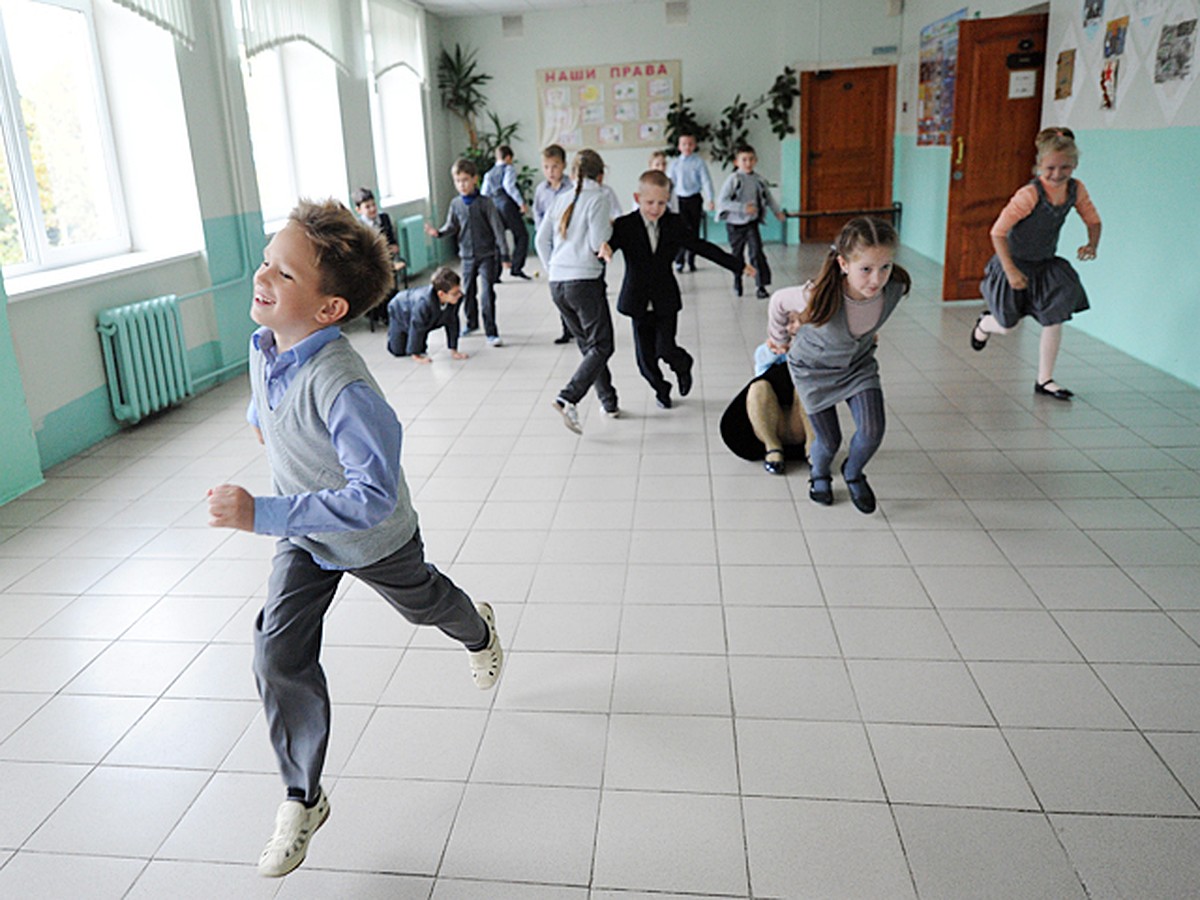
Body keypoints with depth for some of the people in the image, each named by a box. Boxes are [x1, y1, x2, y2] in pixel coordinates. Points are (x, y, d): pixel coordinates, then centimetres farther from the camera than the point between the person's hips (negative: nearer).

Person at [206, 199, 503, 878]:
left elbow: (373, 497, -44)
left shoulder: (342, 388, -41)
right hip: (305, 537, 6)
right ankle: (304, 799, 15)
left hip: (373, 536, -6)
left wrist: (262, 515, -46)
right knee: (279, 656, -3)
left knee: (423, 602, 24)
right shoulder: (264, 344, -16)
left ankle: (479, 630, 62)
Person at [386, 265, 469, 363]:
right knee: (398, 351, 1)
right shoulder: (424, 303, -48)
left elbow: (452, 322, -18)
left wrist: (453, 350, -14)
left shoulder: (455, 298, -32)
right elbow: (417, 329, -36)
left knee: (421, 349, 7)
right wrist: (415, 355, -26)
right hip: (400, 310, -5)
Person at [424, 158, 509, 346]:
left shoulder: (485, 203, -9)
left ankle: (491, 332, -4)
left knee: (487, 293, -10)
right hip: (467, 255, 5)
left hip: (487, 255, -5)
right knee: (467, 292, 16)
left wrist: (504, 254, -11)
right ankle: (472, 323, 37)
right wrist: (438, 232, -11)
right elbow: (452, 226, 10)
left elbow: (497, 228, -9)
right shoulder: (456, 204, 2)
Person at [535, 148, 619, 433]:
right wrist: (610, 228, 6)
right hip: (584, 280, -7)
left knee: (588, 345, 16)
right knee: (601, 346, -1)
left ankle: (609, 403, 21)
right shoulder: (598, 198, -5)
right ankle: (568, 398, -18)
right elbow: (598, 244, -14)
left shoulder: (562, 200, 13)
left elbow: (542, 240, 12)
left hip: (557, 284, 7)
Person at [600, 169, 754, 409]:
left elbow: (702, 247, 6)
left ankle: (683, 365, 25)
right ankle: (661, 390, 32)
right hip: (639, 301, 0)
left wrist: (737, 265, 8)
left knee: (666, 349, -11)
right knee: (645, 358, 4)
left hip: (666, 301, 0)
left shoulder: (674, 224, 0)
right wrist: (606, 248, -51)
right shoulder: (624, 225, -7)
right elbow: (612, 240, -24)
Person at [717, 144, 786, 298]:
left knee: (756, 252, -11)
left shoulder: (759, 180, 1)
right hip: (734, 224, -2)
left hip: (752, 222, 2)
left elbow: (768, 197, 18)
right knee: (737, 254, 12)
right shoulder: (733, 179, -13)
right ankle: (737, 283, 32)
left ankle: (761, 286, -9)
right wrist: (743, 208, -27)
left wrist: (778, 212, 8)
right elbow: (722, 201, -21)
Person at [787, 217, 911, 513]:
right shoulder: (819, 297, -38)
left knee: (872, 432, -10)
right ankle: (819, 474, 41)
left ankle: (853, 473, 26)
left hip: (859, 362, 3)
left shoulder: (895, 288, -28)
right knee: (829, 441, 2)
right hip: (814, 367, -3)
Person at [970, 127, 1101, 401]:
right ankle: (984, 324, 45)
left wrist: (1092, 244, -15)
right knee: (1008, 326, 6)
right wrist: (1010, 271, -26)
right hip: (1016, 263, -5)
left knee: (1055, 320, -2)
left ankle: (1044, 380, 11)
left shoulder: (1076, 189, -9)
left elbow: (1093, 220, 7)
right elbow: (998, 232, -25)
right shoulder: (1030, 195, -27)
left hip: (1047, 264, 5)